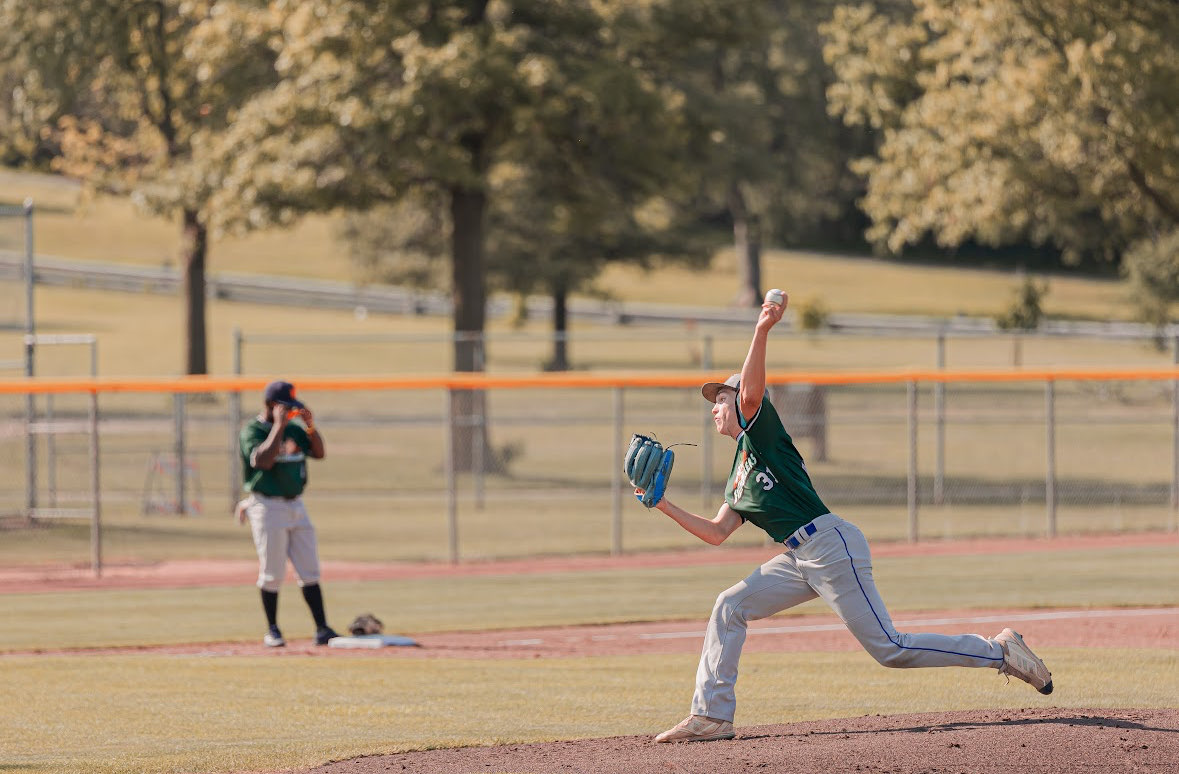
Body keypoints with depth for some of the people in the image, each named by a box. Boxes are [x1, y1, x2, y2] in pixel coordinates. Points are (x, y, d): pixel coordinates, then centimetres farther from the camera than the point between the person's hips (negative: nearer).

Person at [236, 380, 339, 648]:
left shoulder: (294, 429, 13)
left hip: (296, 506, 6)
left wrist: (310, 425, -3)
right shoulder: (253, 430, -8)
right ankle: (272, 631, 8)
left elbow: (319, 453, 11)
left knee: (310, 572, 3)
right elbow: (264, 460, -23)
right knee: (272, 573, -3)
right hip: (268, 507, -6)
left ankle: (322, 629, 3)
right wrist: (279, 426, -20)